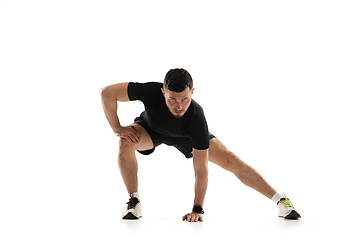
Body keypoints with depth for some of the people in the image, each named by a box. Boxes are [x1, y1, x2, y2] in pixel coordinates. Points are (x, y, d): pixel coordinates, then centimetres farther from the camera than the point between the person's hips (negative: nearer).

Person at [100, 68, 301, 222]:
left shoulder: (196, 118, -40)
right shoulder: (151, 92, -43)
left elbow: (201, 168, -35)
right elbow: (107, 92, -31)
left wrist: (197, 210, -37)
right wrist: (118, 128, -33)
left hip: (185, 137, 0)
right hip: (151, 129, 1)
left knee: (231, 161, -13)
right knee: (126, 143, -33)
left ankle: (281, 200, 0)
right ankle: (134, 203, -14)